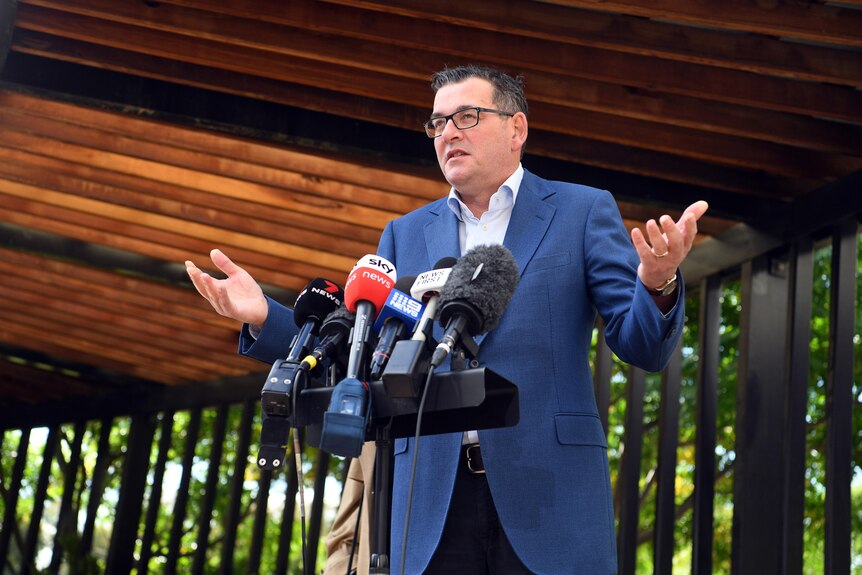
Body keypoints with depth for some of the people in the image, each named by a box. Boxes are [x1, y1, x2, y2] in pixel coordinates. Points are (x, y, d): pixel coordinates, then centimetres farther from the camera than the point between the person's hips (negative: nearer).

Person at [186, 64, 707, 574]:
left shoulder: (583, 211, 7)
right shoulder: (405, 234, 16)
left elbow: (644, 348, 0)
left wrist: (657, 286, -22)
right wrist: (265, 318, -2)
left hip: (547, 493, -2)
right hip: (432, 498, 3)